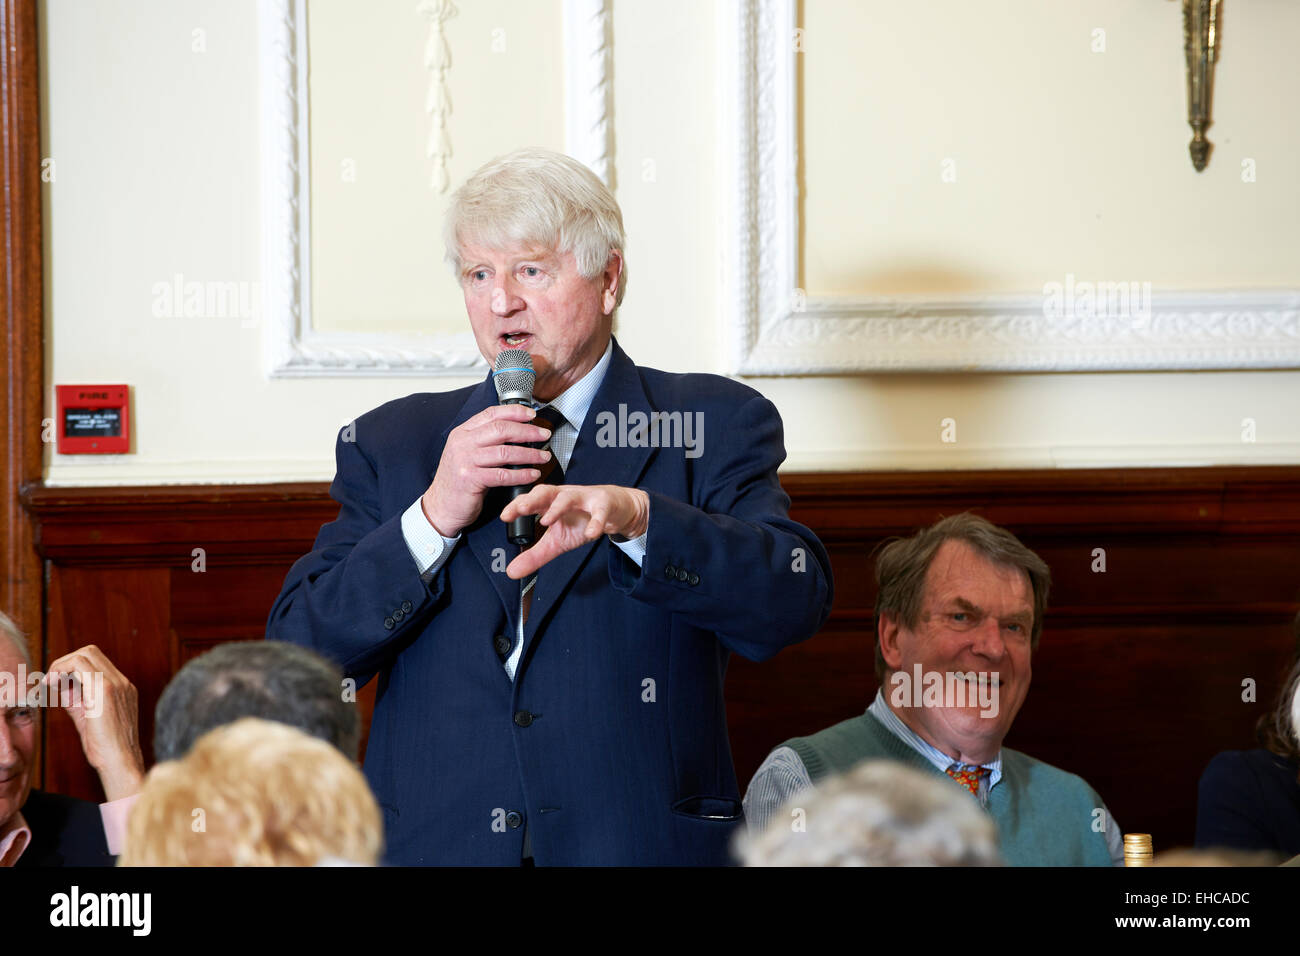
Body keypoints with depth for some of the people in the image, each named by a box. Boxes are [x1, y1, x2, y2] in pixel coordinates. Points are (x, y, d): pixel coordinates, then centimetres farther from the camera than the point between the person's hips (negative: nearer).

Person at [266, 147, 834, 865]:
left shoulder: (713, 427, 4)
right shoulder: (389, 445, 12)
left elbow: (795, 603, -12)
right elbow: (296, 656, 3)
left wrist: (635, 516, -26)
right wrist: (432, 519, -10)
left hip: (642, 842, -2)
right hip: (433, 845, 2)